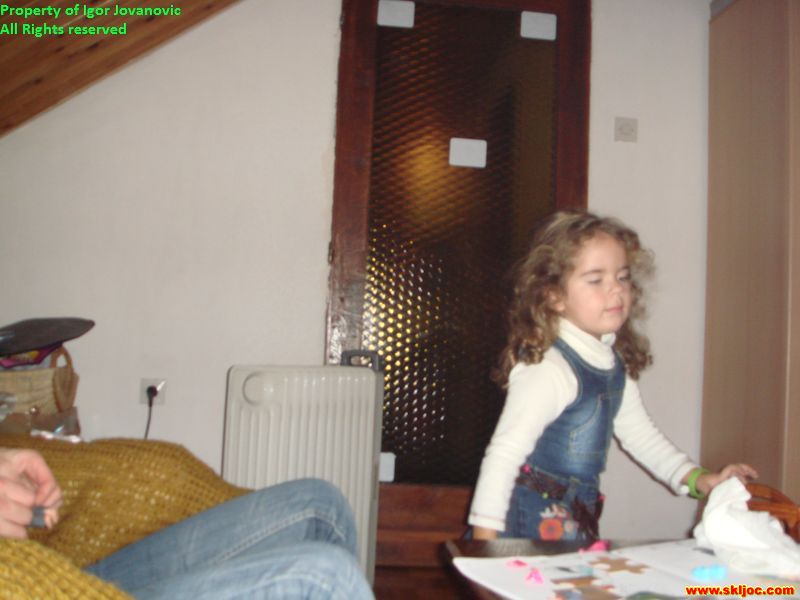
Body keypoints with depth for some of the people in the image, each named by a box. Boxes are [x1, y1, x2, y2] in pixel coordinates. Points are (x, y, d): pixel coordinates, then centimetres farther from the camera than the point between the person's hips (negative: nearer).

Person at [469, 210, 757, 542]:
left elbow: (639, 433, 18)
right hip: (533, 525, -7)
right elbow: (503, 455, -24)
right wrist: (485, 544, -23)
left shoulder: (615, 364, 3)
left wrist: (697, 479, 11)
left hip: (578, 520, 8)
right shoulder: (547, 369, -24)